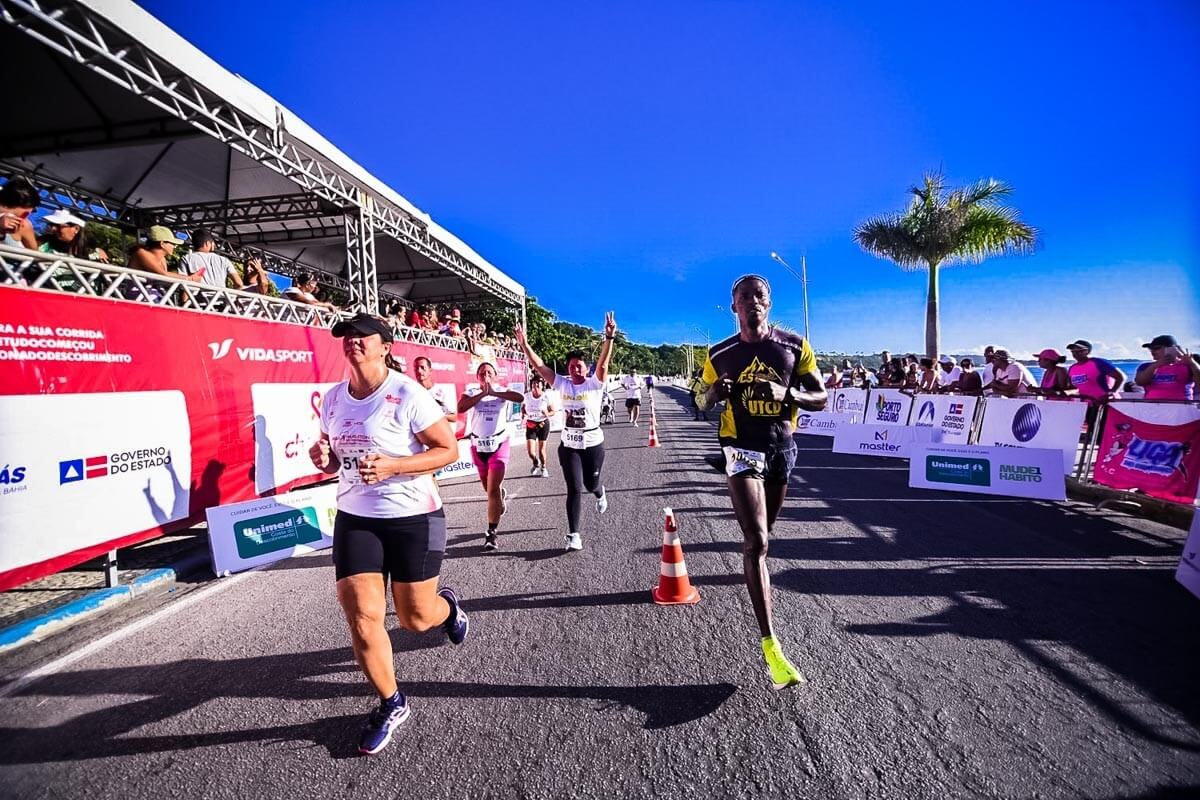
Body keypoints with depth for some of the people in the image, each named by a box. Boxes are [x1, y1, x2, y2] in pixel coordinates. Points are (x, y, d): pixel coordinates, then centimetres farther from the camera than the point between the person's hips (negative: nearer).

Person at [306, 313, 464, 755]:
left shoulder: (407, 394, -16)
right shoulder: (332, 399, 4)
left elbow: (448, 449, -15)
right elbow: (334, 459, 17)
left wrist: (393, 465, -27)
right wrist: (323, 459, -7)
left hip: (413, 518, -5)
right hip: (354, 519, 5)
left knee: (416, 617, 8)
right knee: (361, 618, 2)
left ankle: (448, 606, 46)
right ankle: (391, 705, 27)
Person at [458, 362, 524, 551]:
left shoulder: (502, 392, -5)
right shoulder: (471, 393, -2)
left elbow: (520, 398, -26)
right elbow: (460, 408, -23)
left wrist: (493, 393, -28)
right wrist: (482, 394, -26)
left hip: (499, 444, -3)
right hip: (478, 446, 3)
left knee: (493, 489, -8)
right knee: (489, 488, 20)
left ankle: (491, 533, 0)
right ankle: (502, 494, 56)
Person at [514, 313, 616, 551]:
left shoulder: (595, 384, -8)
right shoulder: (561, 384, -1)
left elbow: (603, 364, -24)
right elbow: (539, 366, -4)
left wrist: (609, 338, -38)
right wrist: (524, 344, -13)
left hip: (593, 443, -1)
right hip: (568, 444, 1)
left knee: (591, 484, 15)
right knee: (574, 488, -2)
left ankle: (600, 492, 55)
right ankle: (573, 534, 9)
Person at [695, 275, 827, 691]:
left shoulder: (794, 345, -2)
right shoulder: (721, 354, -1)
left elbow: (820, 398, 1)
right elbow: (705, 400, 12)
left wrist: (787, 394, -20)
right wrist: (714, 392, -12)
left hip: (781, 447, 3)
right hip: (742, 448, -2)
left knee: (762, 534, 21)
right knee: (756, 540, -12)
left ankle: (755, 574, 54)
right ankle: (770, 644, -9)